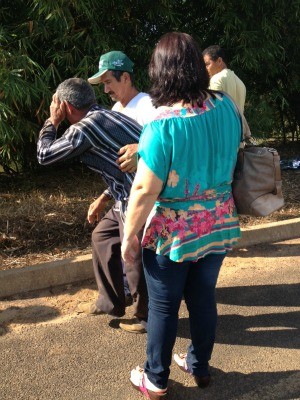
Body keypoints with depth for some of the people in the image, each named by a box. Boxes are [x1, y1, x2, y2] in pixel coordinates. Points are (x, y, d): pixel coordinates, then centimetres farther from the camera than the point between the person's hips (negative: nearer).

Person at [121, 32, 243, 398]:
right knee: (204, 298, 22)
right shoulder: (226, 106, -6)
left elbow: (144, 190, -22)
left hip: (173, 232, -5)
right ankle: (200, 366, 42)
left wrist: (129, 236, -8)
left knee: (163, 308, 14)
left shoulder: (162, 125, -24)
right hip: (219, 224, 6)